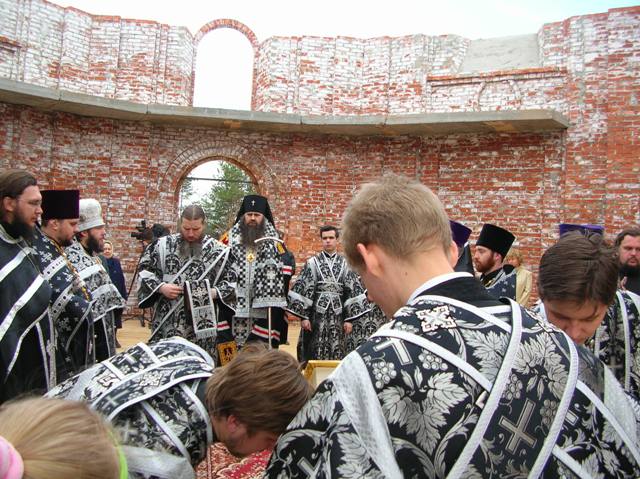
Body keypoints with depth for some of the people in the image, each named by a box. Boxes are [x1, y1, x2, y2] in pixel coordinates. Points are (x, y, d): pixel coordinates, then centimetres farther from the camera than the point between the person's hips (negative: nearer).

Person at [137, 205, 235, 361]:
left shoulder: (219, 251, 1)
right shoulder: (162, 245, 3)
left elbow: (232, 280, 6)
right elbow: (144, 268, 9)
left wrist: (214, 292, -11)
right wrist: (160, 287, -6)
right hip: (167, 323, 1)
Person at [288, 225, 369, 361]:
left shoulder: (345, 264, 5)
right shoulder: (313, 263, 1)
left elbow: (352, 292, 4)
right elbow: (303, 290, -1)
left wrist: (349, 319, -1)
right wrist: (303, 316, -7)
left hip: (338, 316, 1)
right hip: (317, 315, -1)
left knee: (337, 354, 5)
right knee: (316, 354, 2)